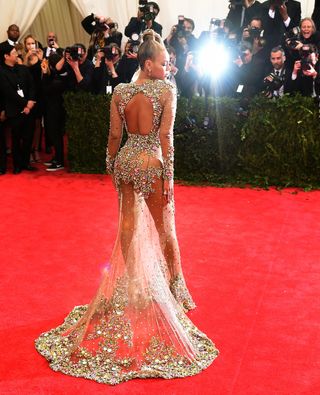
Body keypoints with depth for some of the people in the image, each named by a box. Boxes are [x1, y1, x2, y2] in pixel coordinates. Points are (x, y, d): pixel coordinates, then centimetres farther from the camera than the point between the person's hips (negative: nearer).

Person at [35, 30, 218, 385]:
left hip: (125, 160, 4)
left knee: (128, 222, 15)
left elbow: (115, 134, 4)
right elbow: (165, 136, -14)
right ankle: (175, 281, 20)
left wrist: (111, 163, 17)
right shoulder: (166, 90, -10)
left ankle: (133, 278, 26)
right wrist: (168, 174, -11)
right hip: (152, 162, -4)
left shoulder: (120, 91, 2)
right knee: (164, 225, 9)